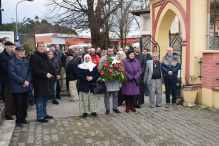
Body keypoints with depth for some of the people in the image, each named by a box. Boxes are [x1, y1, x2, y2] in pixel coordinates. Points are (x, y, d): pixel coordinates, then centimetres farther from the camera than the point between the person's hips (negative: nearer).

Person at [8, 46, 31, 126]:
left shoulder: (26, 61, 10)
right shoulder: (12, 62, -6)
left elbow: (29, 72, 8)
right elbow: (12, 74, -14)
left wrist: (28, 81, -9)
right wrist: (23, 81, -17)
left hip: (25, 87, 5)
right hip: (17, 87, -5)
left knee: (25, 104, 10)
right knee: (19, 104, 1)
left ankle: (23, 118, 25)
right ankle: (18, 120, 16)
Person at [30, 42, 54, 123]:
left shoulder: (45, 56, 16)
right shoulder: (34, 57, -11)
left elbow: (49, 67, 23)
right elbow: (34, 70, -21)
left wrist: (50, 74, 8)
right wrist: (45, 74, -22)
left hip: (46, 81, 9)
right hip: (39, 82, -9)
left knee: (45, 98, 16)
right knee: (40, 100, -1)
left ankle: (44, 114, 28)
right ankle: (39, 117, 8)